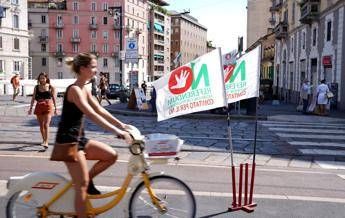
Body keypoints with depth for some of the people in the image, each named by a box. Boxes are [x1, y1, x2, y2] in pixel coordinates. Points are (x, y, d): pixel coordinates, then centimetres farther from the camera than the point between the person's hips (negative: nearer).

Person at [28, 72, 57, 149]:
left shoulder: (51, 87, 1)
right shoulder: (36, 87, 7)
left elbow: (54, 98, 6)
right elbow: (33, 98, 11)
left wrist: (55, 109, 7)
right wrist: (31, 108, 8)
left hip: (48, 106, -3)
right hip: (39, 107, 4)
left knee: (46, 125, -14)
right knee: (41, 125, 13)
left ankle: (46, 142, -19)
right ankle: (44, 140, 30)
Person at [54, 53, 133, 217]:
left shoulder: (85, 89, 9)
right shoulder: (74, 89, -20)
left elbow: (100, 110, 12)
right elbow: (92, 115, -30)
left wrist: (121, 125, 5)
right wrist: (117, 131, -34)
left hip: (79, 138, 9)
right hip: (68, 140, -9)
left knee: (111, 155, 2)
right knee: (82, 185, -5)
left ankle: (88, 180, 16)